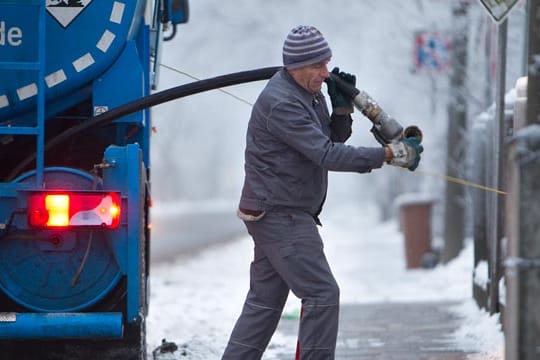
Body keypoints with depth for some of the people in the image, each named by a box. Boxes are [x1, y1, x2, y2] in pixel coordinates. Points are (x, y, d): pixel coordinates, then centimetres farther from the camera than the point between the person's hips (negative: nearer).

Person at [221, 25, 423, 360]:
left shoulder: (307, 94, 12)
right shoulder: (281, 103, -21)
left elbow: (332, 140, 17)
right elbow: (326, 154, -27)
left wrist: (342, 106, -1)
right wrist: (390, 155, -28)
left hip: (273, 214, 10)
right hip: (280, 215, -10)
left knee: (265, 300, 13)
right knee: (322, 294, -12)